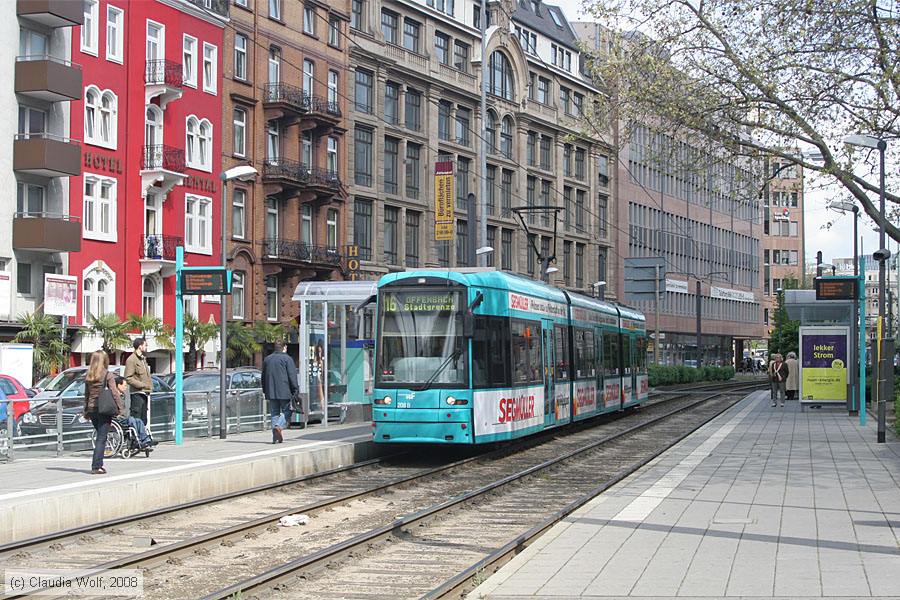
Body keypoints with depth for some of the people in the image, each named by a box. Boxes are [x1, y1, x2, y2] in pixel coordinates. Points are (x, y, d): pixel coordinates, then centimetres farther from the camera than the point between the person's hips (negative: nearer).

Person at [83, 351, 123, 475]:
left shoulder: (88, 376, 7)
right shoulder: (108, 375, -8)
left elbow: (86, 395, 13)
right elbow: (115, 393, -12)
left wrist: (86, 411, 21)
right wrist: (121, 409, -8)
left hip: (91, 410, 5)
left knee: (100, 437, 19)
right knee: (101, 438, -2)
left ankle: (99, 464, 20)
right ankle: (96, 467, -6)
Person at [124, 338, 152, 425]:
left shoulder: (143, 358, 19)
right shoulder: (131, 360, -10)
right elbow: (128, 378, -17)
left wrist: (149, 387, 12)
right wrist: (142, 385, -19)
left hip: (144, 393, 9)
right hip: (137, 393, -9)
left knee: (143, 421, 12)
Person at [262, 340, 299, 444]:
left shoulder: (267, 359, 13)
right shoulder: (287, 359, -4)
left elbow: (263, 377, 18)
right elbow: (292, 376, -9)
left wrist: (265, 391, 24)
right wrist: (295, 390, -5)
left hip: (271, 392, 5)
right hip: (284, 392, -5)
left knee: (274, 413, 9)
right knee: (286, 411, 5)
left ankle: (276, 437, 4)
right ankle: (279, 426, -20)